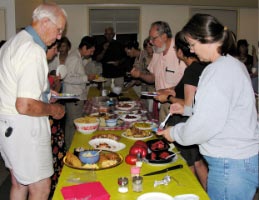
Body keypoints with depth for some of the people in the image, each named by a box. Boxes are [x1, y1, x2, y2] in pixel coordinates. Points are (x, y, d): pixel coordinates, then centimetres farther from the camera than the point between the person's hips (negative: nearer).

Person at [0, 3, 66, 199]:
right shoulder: (34, 51, -21)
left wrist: (44, 90, 21)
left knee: (19, 184, 21)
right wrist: (52, 109, -10)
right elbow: (25, 106, -27)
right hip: (24, 128, -10)